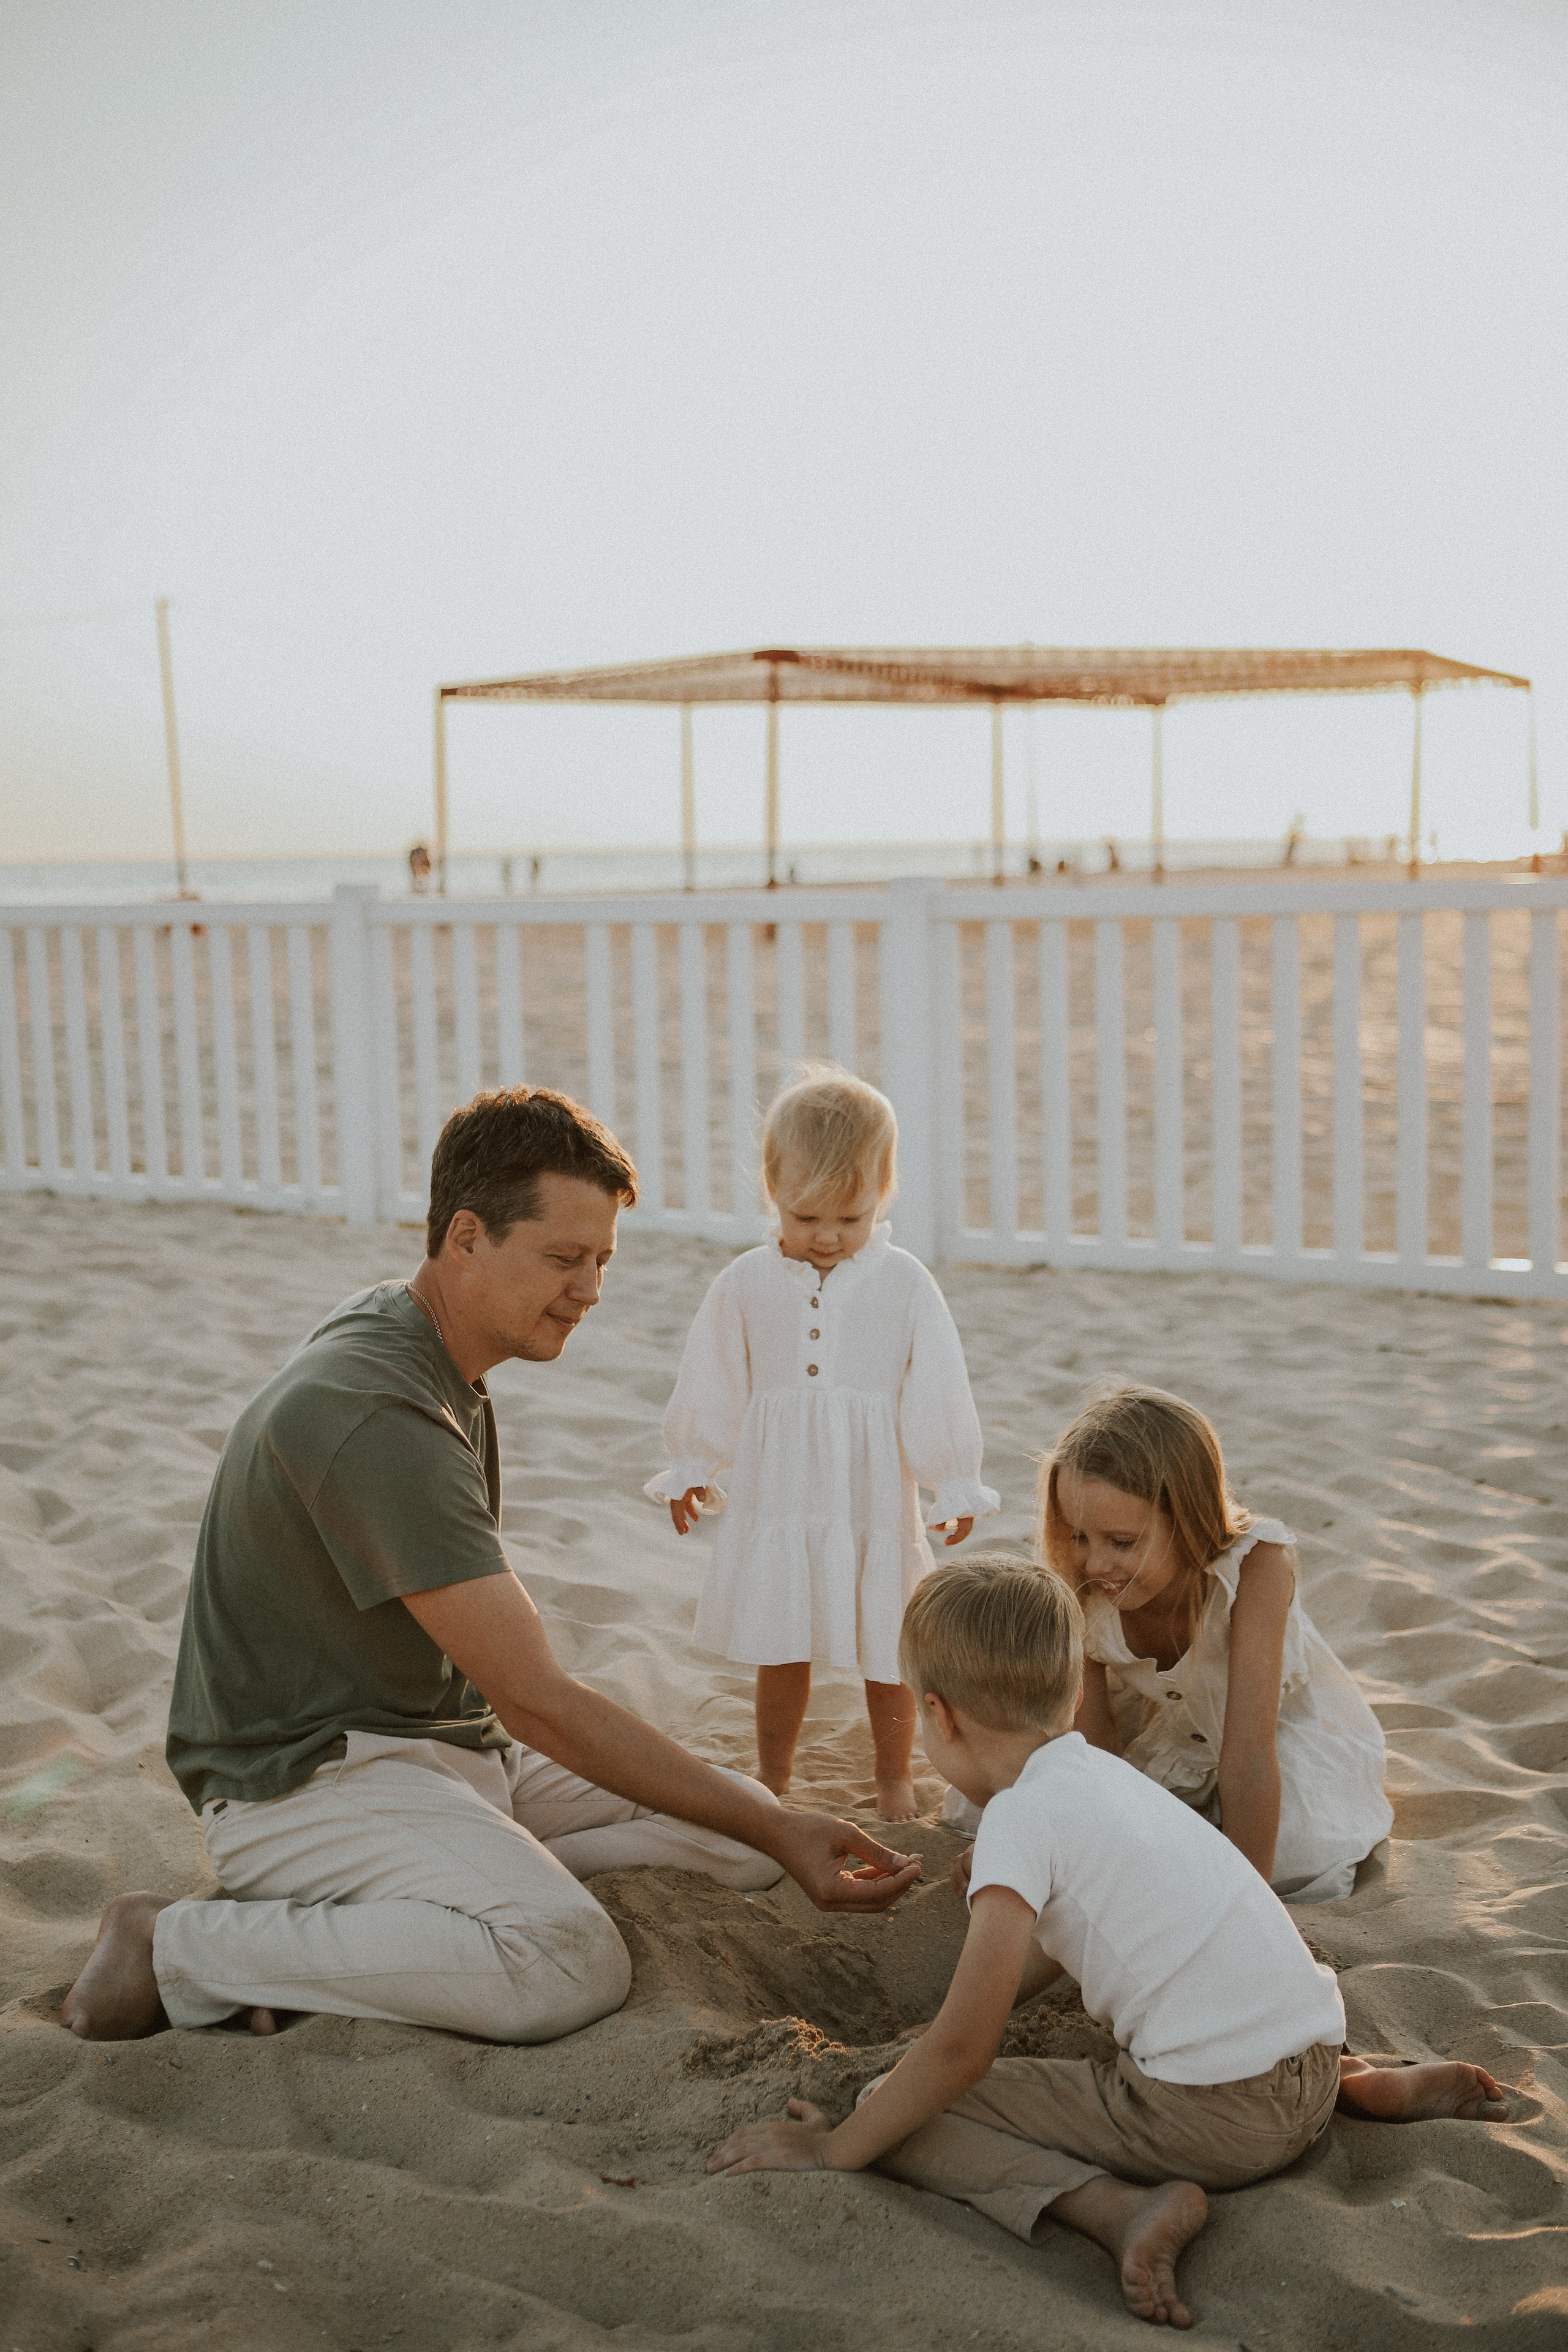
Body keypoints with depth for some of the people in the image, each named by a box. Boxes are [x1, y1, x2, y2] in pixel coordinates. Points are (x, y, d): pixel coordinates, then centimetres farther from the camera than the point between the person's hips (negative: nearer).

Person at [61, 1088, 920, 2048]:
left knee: (740, 1838, 0)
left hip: (463, 1745, 10)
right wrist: (773, 1830, -23)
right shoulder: (374, 1411, -25)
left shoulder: (434, 1356, 8)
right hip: (309, 1780, -10)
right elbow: (532, 1699, -26)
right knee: (570, 1968, -32)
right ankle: (179, 1947, -14)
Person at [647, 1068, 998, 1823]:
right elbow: (711, 1385, 9)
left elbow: (938, 1393, -1)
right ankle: (771, 1780, 28)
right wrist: (689, 1468, 15)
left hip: (874, 1501, -1)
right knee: (778, 1653, 11)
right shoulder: (747, 1284, -1)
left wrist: (955, 1485, 1)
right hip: (776, 1500, 1)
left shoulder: (905, 1285, -5)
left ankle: (895, 1780, 30)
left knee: (885, 1655, 10)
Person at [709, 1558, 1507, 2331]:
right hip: (1311, 2063, 8)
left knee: (899, 2112, -2)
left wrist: (833, 2150, 0)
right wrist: (940, 2027, 38)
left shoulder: (1022, 1813, -10)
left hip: (1208, 2116, -8)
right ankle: (1364, 2085, 21)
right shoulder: (1103, 1771, 15)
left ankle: (1121, 2207, -20)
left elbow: (962, 2051, -12)